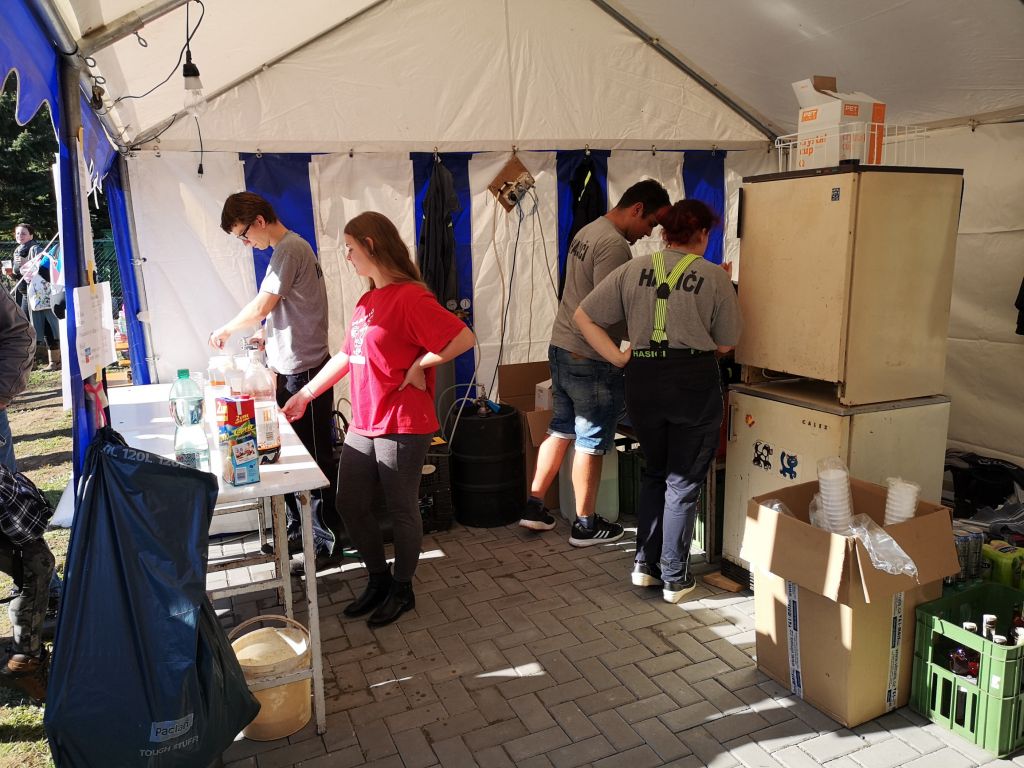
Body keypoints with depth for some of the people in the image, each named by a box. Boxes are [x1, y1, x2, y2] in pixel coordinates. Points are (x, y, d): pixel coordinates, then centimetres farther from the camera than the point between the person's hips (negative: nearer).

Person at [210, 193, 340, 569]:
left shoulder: (289, 249, -14)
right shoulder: (289, 248, 16)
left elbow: (261, 307, -15)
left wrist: (225, 330, 1)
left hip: (304, 371, -10)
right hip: (290, 369, 10)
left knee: (314, 457, -2)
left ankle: (329, 542, 9)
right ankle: (297, 526, 30)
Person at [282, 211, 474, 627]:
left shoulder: (410, 297, -15)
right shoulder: (367, 301, 12)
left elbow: (464, 338, -23)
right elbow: (346, 355, 19)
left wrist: (419, 365, -16)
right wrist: (304, 395, 20)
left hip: (401, 427, -8)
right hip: (362, 426, 9)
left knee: (402, 510, 7)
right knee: (350, 506, 14)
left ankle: (402, 589, 27)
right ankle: (378, 579, 34)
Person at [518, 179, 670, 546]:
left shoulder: (588, 231, 13)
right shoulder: (615, 245, -19)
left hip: (560, 348, 10)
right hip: (590, 359, -10)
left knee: (561, 430, 19)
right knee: (591, 443, 4)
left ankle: (534, 506, 26)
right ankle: (585, 525, 17)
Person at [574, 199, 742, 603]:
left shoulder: (633, 269, 4)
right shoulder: (715, 277, -2)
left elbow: (583, 316, 2)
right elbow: (725, 344, 3)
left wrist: (617, 357, 1)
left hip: (643, 382, 3)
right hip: (695, 384, -3)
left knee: (655, 473, 22)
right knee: (683, 482, 10)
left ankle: (644, 565, 25)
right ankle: (675, 578, 19)